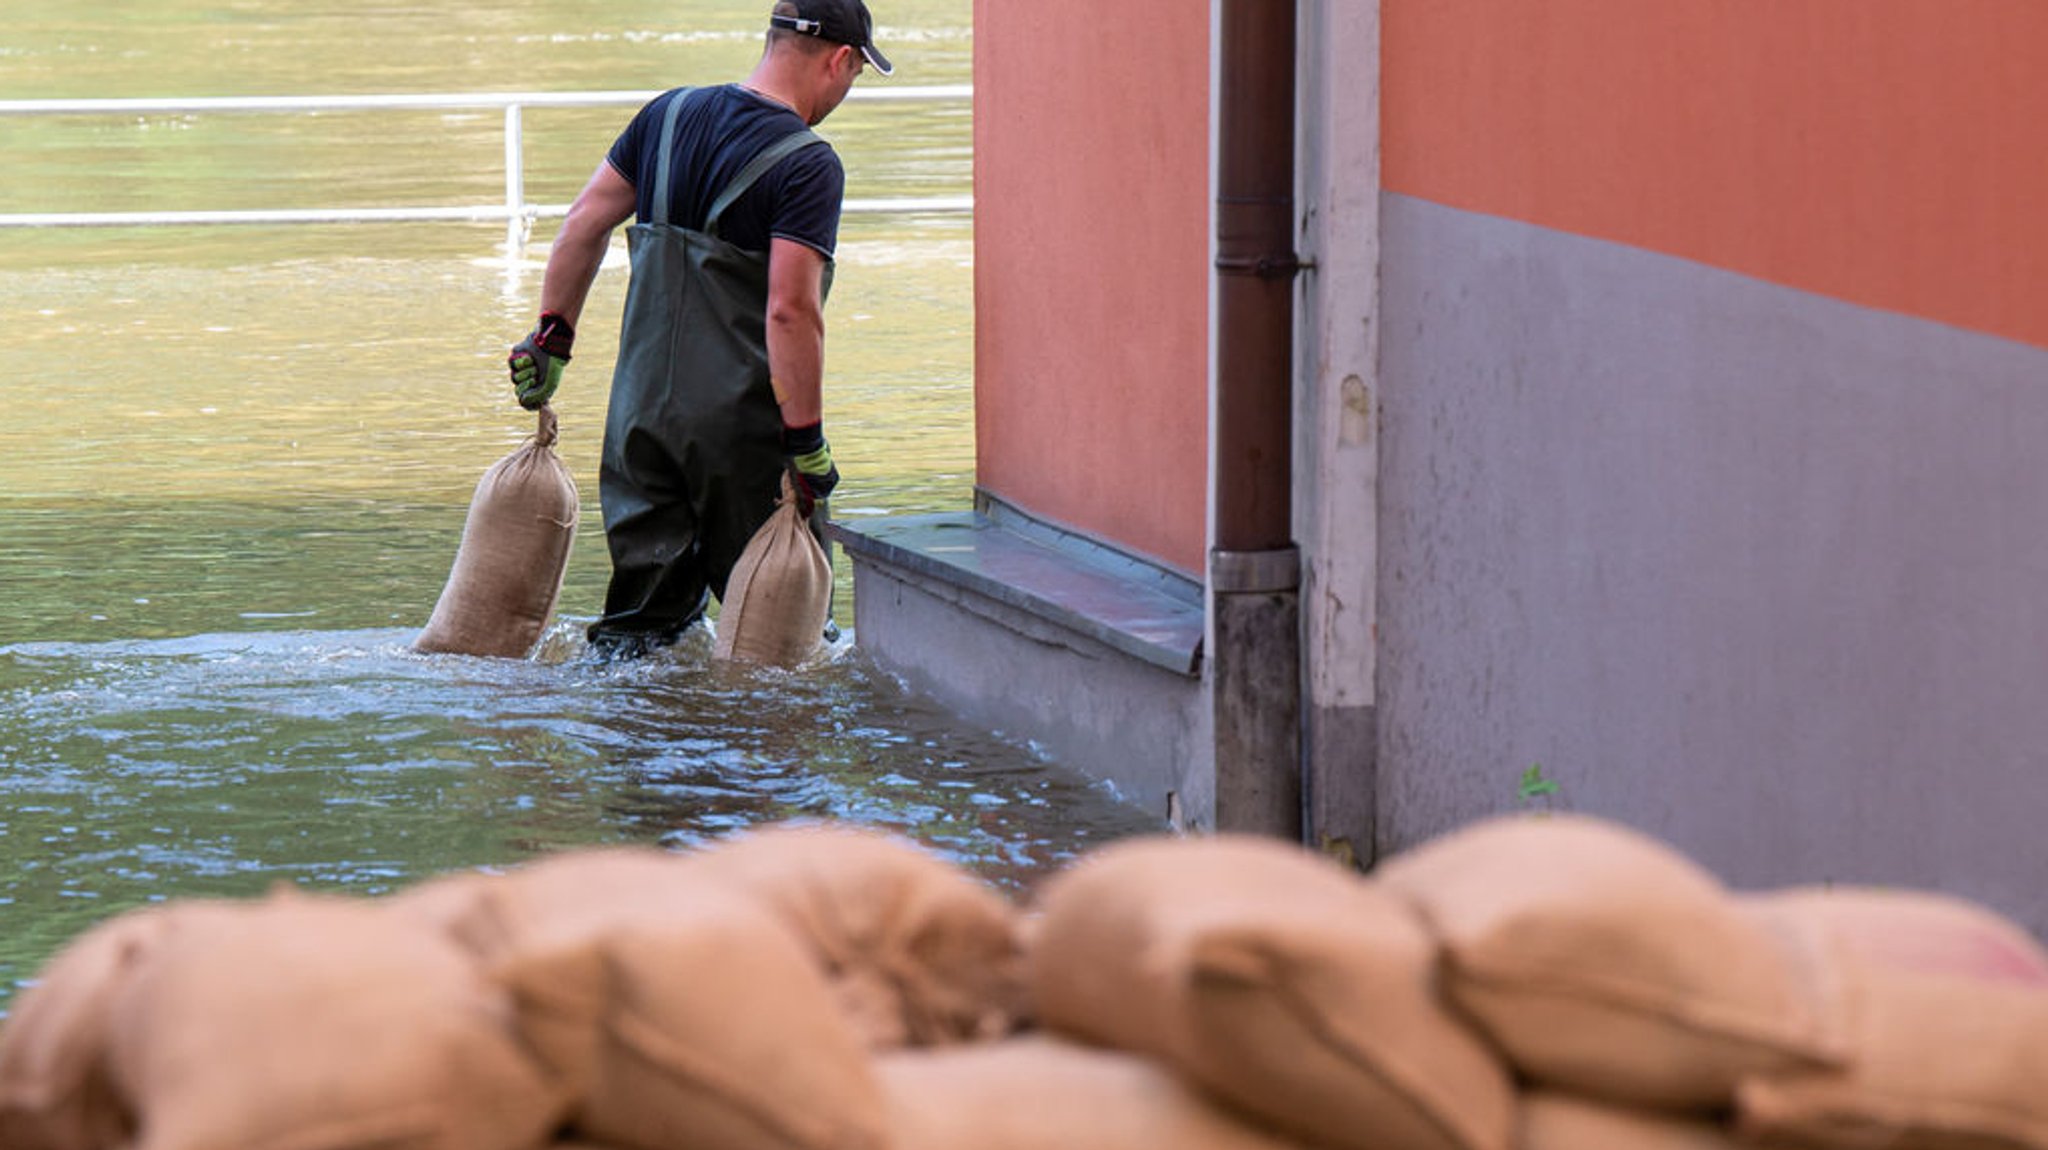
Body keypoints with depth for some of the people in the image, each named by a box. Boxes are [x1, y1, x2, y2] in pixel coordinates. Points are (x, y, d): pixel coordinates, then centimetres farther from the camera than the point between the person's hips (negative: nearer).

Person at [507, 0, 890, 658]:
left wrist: (553, 335, 21)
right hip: (744, 429, -6)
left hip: (641, 413, 6)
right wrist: (807, 446, -18)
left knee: (642, 609, 14)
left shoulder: (668, 115, 8)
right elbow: (789, 310, -21)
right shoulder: (808, 166, -14)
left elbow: (585, 223, 12)